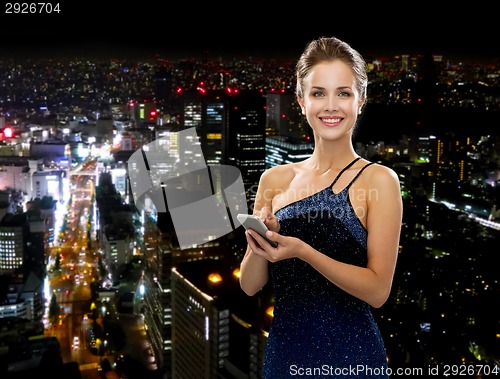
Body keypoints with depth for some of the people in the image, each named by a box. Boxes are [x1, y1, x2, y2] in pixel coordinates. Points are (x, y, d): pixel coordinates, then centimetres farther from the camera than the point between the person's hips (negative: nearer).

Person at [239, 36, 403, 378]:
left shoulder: (379, 180, -10)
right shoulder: (275, 179, 0)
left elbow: (378, 290, -14)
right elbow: (250, 285, 1)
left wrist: (303, 251, -25)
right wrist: (261, 241, -18)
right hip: (282, 351, 4)